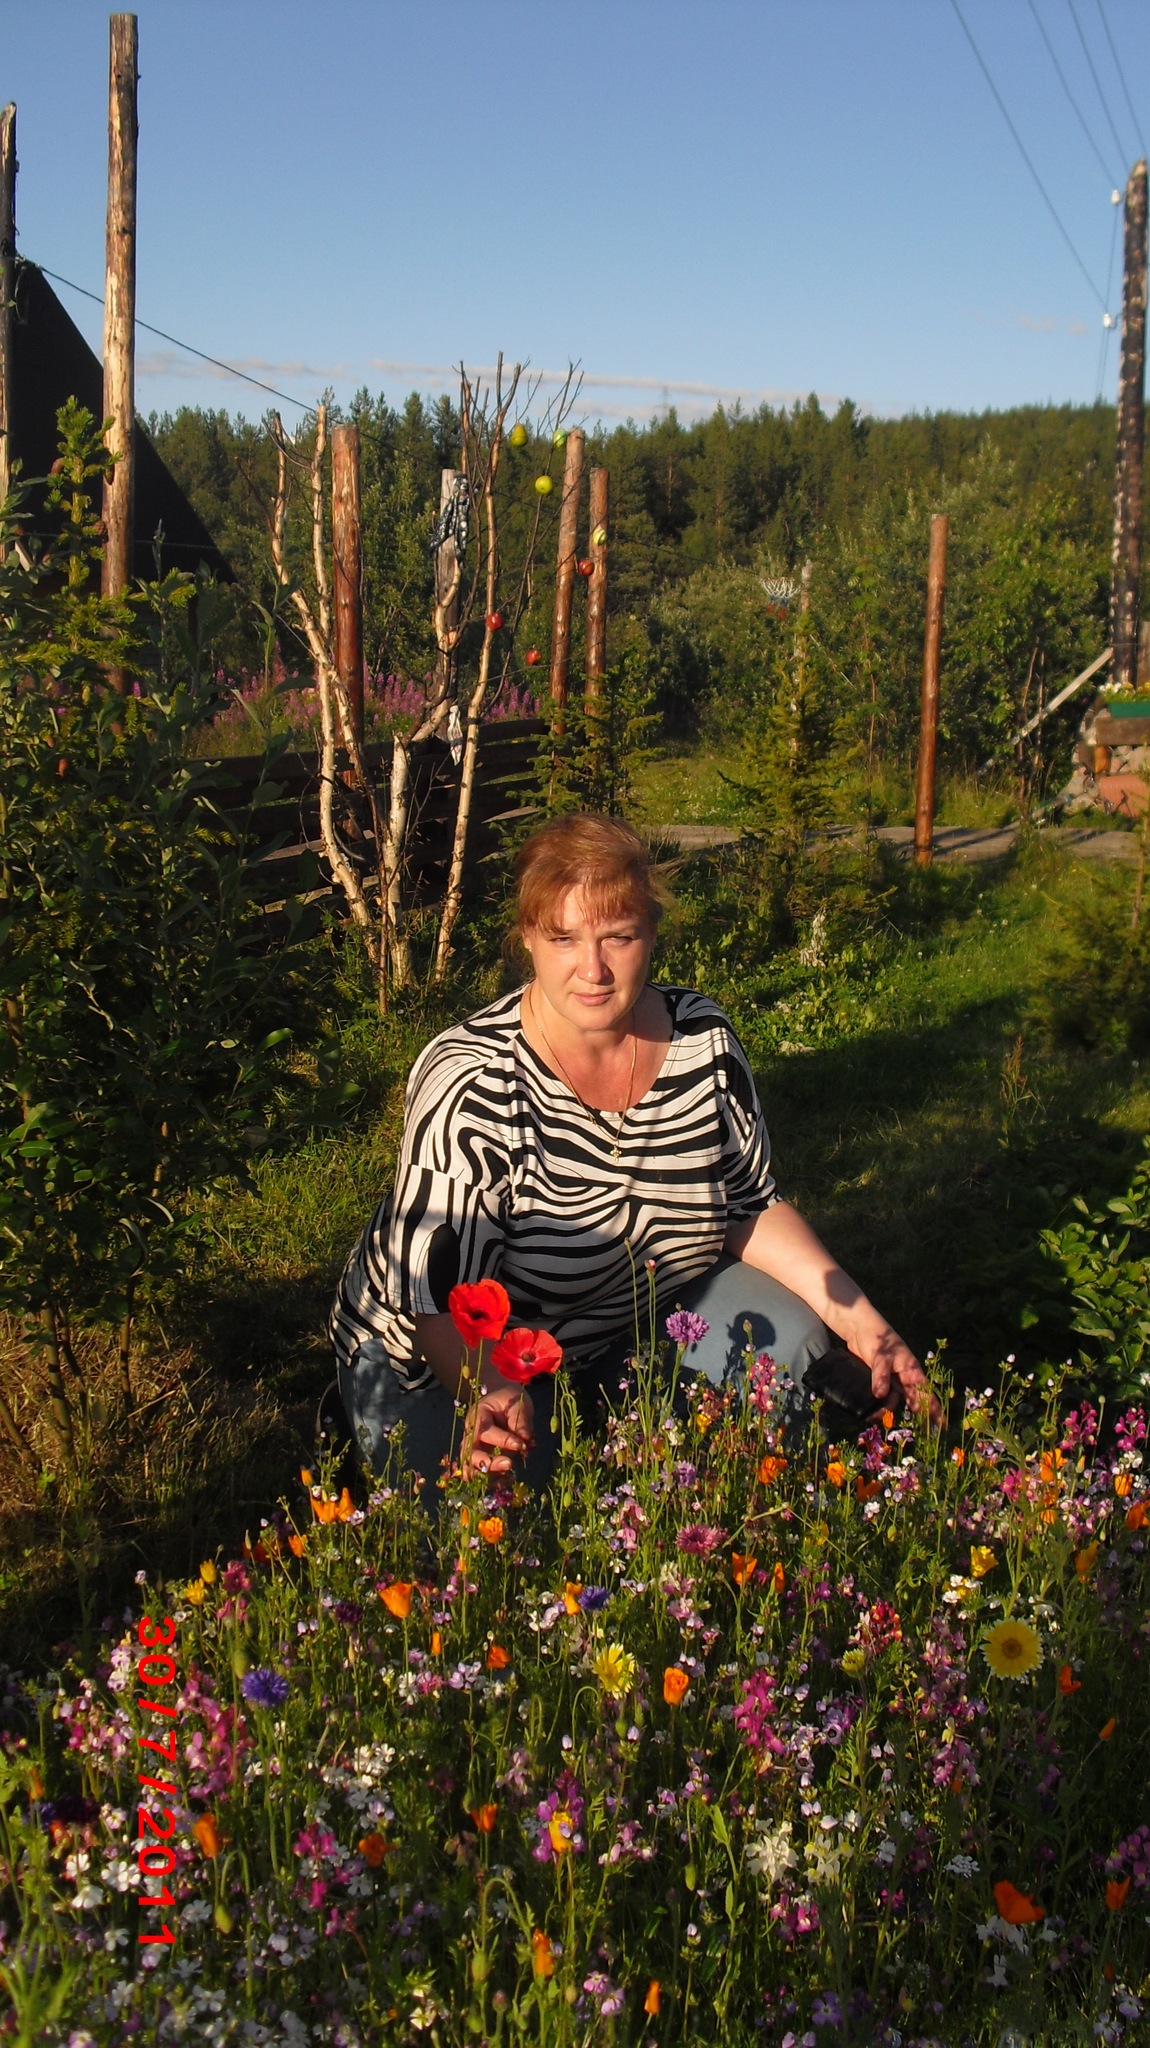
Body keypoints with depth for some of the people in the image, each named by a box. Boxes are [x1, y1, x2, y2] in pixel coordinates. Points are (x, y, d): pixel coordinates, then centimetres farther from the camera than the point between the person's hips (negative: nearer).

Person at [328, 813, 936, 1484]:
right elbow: (440, 1302, -28)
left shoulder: (703, 1037, -12)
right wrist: (494, 1398, -48)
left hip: (631, 1325, 5)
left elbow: (752, 1205, 0)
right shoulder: (475, 1082, -28)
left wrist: (859, 1320, -12)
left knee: (786, 1341, -14)